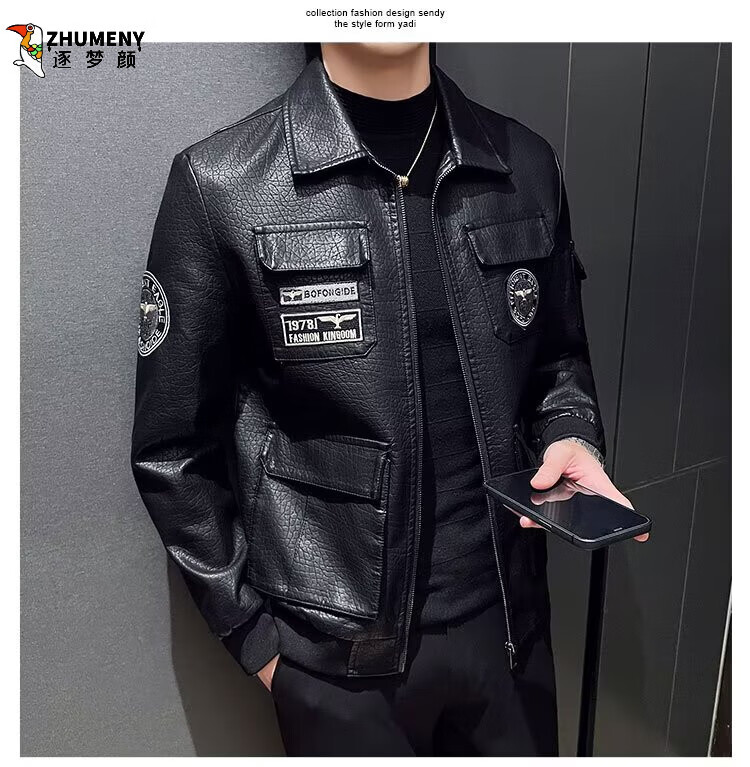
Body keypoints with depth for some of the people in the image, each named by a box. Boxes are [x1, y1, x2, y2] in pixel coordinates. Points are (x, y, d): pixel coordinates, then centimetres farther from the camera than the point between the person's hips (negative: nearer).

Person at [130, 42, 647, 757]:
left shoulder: (526, 164, 0)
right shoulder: (221, 183, -12)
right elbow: (174, 452, -6)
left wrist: (570, 436, -8)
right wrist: (255, 635, -3)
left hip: (509, 622, 4)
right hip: (341, 651, -3)